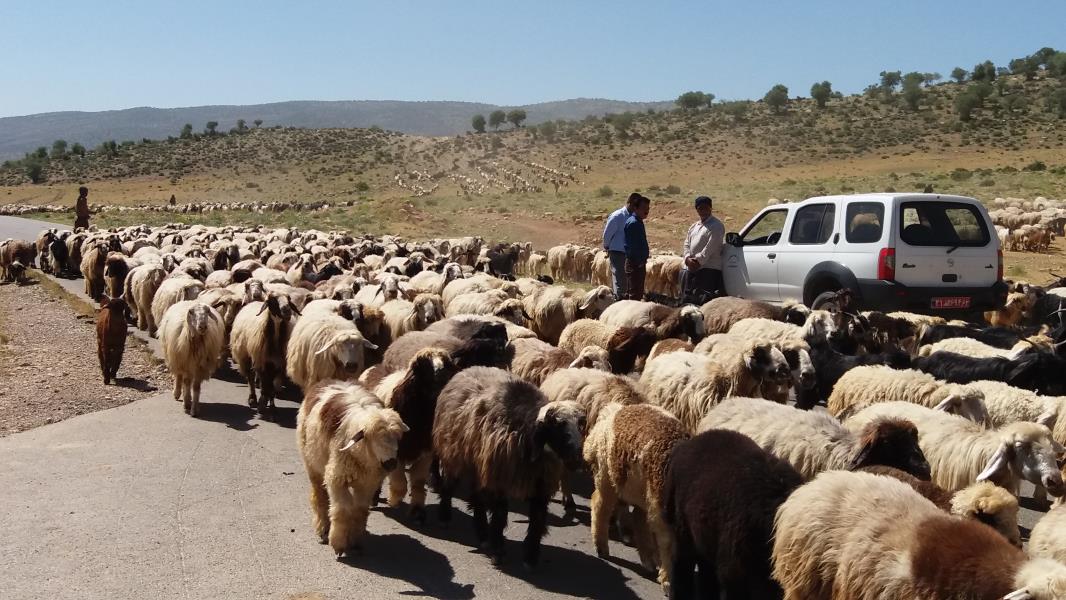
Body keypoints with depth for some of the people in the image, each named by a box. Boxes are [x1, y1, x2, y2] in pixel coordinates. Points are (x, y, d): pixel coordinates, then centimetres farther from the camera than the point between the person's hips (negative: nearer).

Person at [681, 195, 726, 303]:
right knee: (688, 297, 10)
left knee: (704, 298, -15)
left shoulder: (716, 226, -4)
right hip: (691, 268, 8)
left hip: (708, 269, -8)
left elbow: (711, 246, -14)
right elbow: (687, 244, 14)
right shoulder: (694, 227, 22)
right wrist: (688, 258, -5)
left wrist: (699, 261, -17)